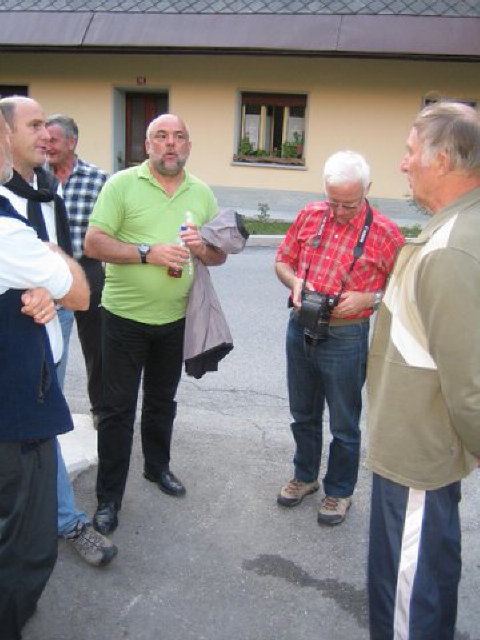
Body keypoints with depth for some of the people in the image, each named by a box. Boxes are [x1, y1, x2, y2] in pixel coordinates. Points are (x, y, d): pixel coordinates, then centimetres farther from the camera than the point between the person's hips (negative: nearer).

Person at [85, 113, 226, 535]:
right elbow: (94, 244, -14)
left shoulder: (202, 193, 6)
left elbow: (220, 255, 9)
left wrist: (203, 247, -14)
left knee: (162, 401, 20)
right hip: (126, 316, -4)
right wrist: (148, 252, -25)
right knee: (119, 408, 3)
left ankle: (158, 466, 41)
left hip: (174, 319, 4)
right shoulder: (122, 184, -7)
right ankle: (109, 497, 16)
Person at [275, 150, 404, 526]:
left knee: (344, 425, 12)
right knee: (303, 415, 21)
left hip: (345, 339, -4)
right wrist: (294, 282, -11)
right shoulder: (310, 215, 0)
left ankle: (340, 491, 33)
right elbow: (283, 261, 10)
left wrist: (368, 299, -22)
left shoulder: (385, 233, -11)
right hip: (300, 330, 4)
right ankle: (305, 476, 43)